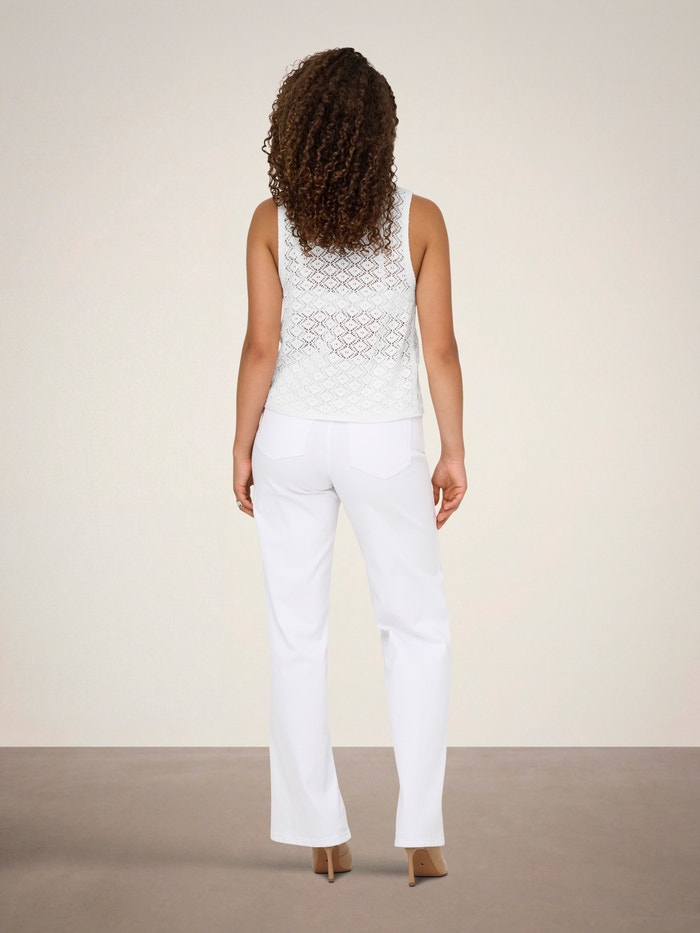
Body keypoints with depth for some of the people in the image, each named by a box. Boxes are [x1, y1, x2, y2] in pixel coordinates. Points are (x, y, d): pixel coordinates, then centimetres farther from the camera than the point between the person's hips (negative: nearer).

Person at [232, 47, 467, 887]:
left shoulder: (272, 221, -3)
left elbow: (262, 347, -5)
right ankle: (420, 830, 7)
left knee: (297, 636, 10)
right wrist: (454, 453, 3)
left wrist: (242, 447, 4)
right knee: (417, 627, 13)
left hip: (291, 439, 1)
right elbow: (440, 349, -5)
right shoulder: (419, 219, -5)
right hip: (385, 444, -1)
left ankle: (322, 833, 16)